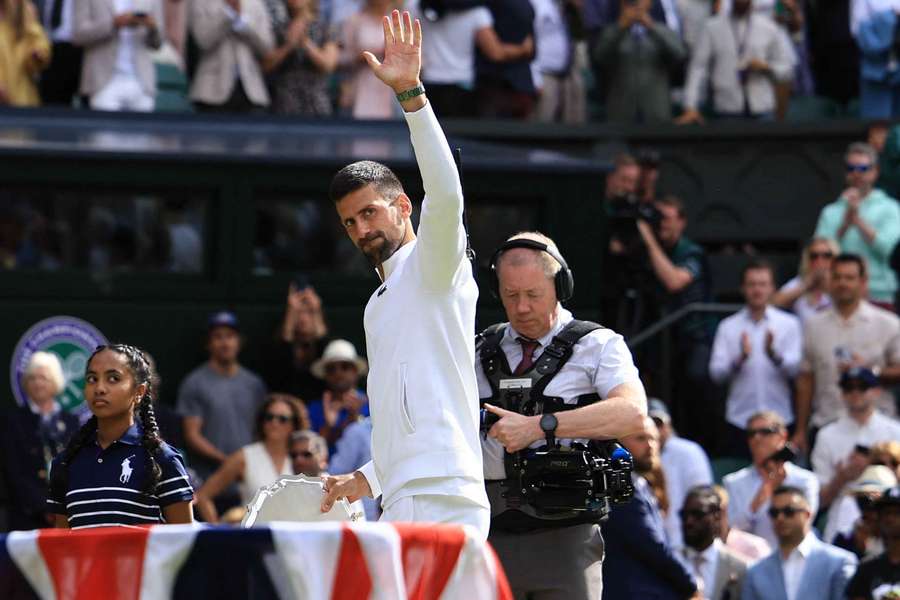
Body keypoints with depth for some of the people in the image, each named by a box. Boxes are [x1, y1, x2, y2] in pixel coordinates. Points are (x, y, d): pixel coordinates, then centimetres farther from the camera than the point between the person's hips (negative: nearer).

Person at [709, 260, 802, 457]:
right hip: (739, 420, 1)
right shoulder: (728, 327, 7)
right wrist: (740, 359, -20)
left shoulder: (789, 324, 6)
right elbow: (716, 373, -1)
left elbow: (795, 369, -5)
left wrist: (774, 355, -25)